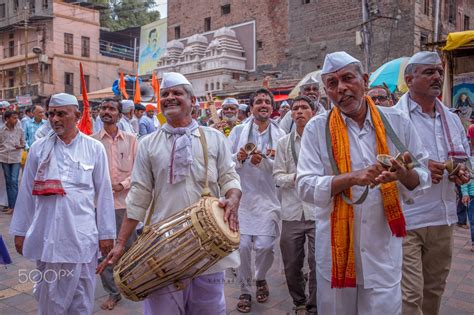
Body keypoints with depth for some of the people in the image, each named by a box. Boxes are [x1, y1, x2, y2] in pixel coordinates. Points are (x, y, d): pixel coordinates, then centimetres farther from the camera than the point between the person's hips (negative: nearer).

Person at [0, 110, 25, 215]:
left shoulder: (19, 130, 0)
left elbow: (23, 143, 7)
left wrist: (20, 146, -13)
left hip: (16, 158, -2)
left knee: (14, 181, -8)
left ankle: (13, 206, -5)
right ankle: (11, 205, 17)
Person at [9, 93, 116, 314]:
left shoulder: (94, 148, -1)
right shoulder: (38, 148, 4)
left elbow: (104, 193, 1)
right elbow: (27, 192, 9)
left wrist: (106, 233, 1)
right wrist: (20, 231, 10)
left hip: (81, 236, -1)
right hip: (46, 235, 2)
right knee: (48, 297, 13)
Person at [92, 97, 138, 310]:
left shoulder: (130, 139, 2)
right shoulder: (91, 141, 0)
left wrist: (123, 184, -11)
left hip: (126, 201, 0)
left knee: (130, 247, 11)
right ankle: (113, 293, 23)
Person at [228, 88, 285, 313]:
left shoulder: (280, 135, 3)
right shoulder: (238, 131, 5)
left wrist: (263, 161, -19)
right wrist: (238, 158, -15)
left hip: (268, 197, 0)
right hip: (241, 195, 1)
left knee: (265, 246, -3)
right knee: (242, 245, -2)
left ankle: (261, 278, 31)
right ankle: (244, 291, 21)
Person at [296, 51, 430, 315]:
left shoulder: (397, 122, -1)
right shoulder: (317, 129, -5)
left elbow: (422, 177, 4)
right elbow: (306, 187, -11)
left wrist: (404, 175, -19)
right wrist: (352, 178, -25)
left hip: (383, 247, 1)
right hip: (335, 247, 0)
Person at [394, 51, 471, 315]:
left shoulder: (452, 119, 13)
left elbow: (465, 158, 22)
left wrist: (463, 172, 0)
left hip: (443, 219, 7)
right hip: (406, 219, -7)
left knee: (435, 289, 20)